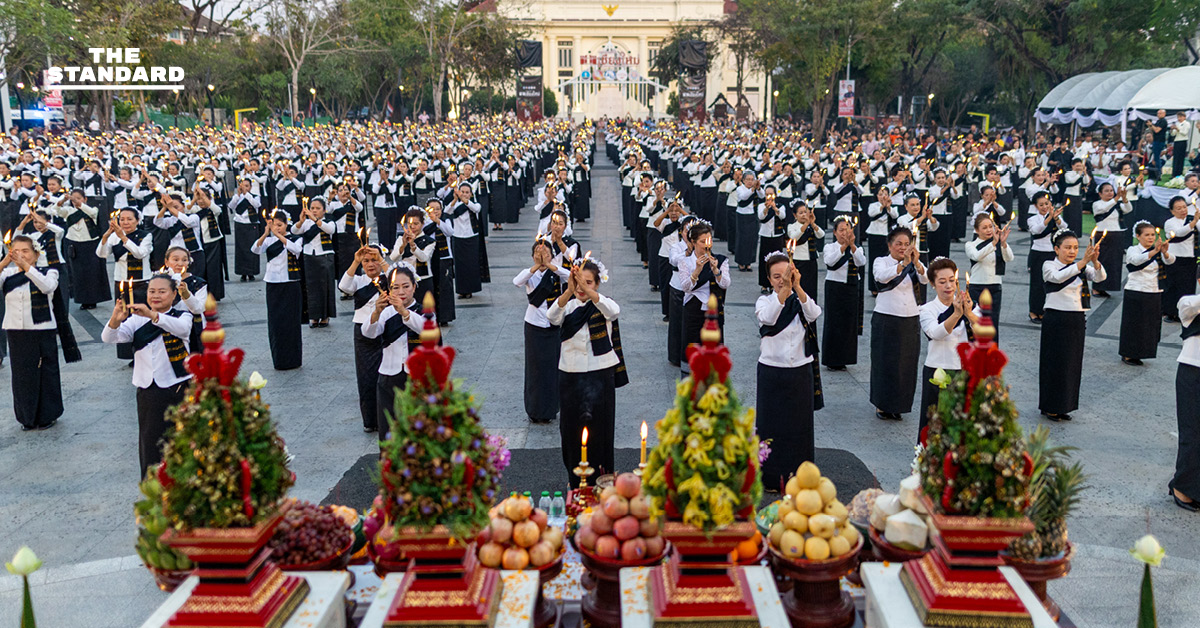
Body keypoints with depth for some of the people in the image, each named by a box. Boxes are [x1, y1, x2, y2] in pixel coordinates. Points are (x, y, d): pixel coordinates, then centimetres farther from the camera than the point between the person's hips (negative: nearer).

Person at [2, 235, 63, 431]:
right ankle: (27, 417, 22)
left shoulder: (48, 273, -2)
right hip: (15, 332, 3)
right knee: (22, 374, 9)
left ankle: (47, 416, 19)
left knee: (46, 373, 4)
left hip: (42, 332, -3)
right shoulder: (8, 274, 6)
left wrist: (26, 266, -30)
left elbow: (47, 286, -24)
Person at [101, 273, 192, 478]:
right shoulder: (137, 320, 7)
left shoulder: (182, 317, 0)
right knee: (150, 439, 4)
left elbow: (181, 328, -26)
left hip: (179, 387, -2)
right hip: (148, 390, 2)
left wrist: (152, 315, -41)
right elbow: (109, 338, -7)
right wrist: (115, 320, -30)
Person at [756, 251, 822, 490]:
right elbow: (769, 317, -28)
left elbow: (813, 313, -21)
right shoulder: (764, 301, -3)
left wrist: (797, 286, -36)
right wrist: (784, 289, -40)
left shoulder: (801, 300, 3)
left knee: (800, 425, 8)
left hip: (801, 373, 2)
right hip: (771, 373, -2)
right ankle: (771, 478, 17)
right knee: (771, 425, 4)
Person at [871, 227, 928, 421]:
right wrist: (903, 264, -39)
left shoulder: (915, 264, 7)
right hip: (886, 320, -3)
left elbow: (925, 279, -14)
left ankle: (898, 404, 19)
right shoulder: (881, 262, -2)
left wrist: (916, 263, -34)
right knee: (885, 362, 1)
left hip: (911, 321, 3)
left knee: (906, 364, 6)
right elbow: (882, 276, -25)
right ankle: (882, 405, 14)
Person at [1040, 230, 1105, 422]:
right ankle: (1050, 407, 8)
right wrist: (1083, 261, -37)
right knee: (1054, 362, -2)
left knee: (1073, 364, 9)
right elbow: (1059, 277, -27)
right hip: (1056, 318, -5)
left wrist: (1094, 261, -28)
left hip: (1077, 320, 5)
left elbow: (1100, 277, -8)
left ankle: (1063, 406, 19)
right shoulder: (1049, 266, -5)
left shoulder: (1081, 267, 9)